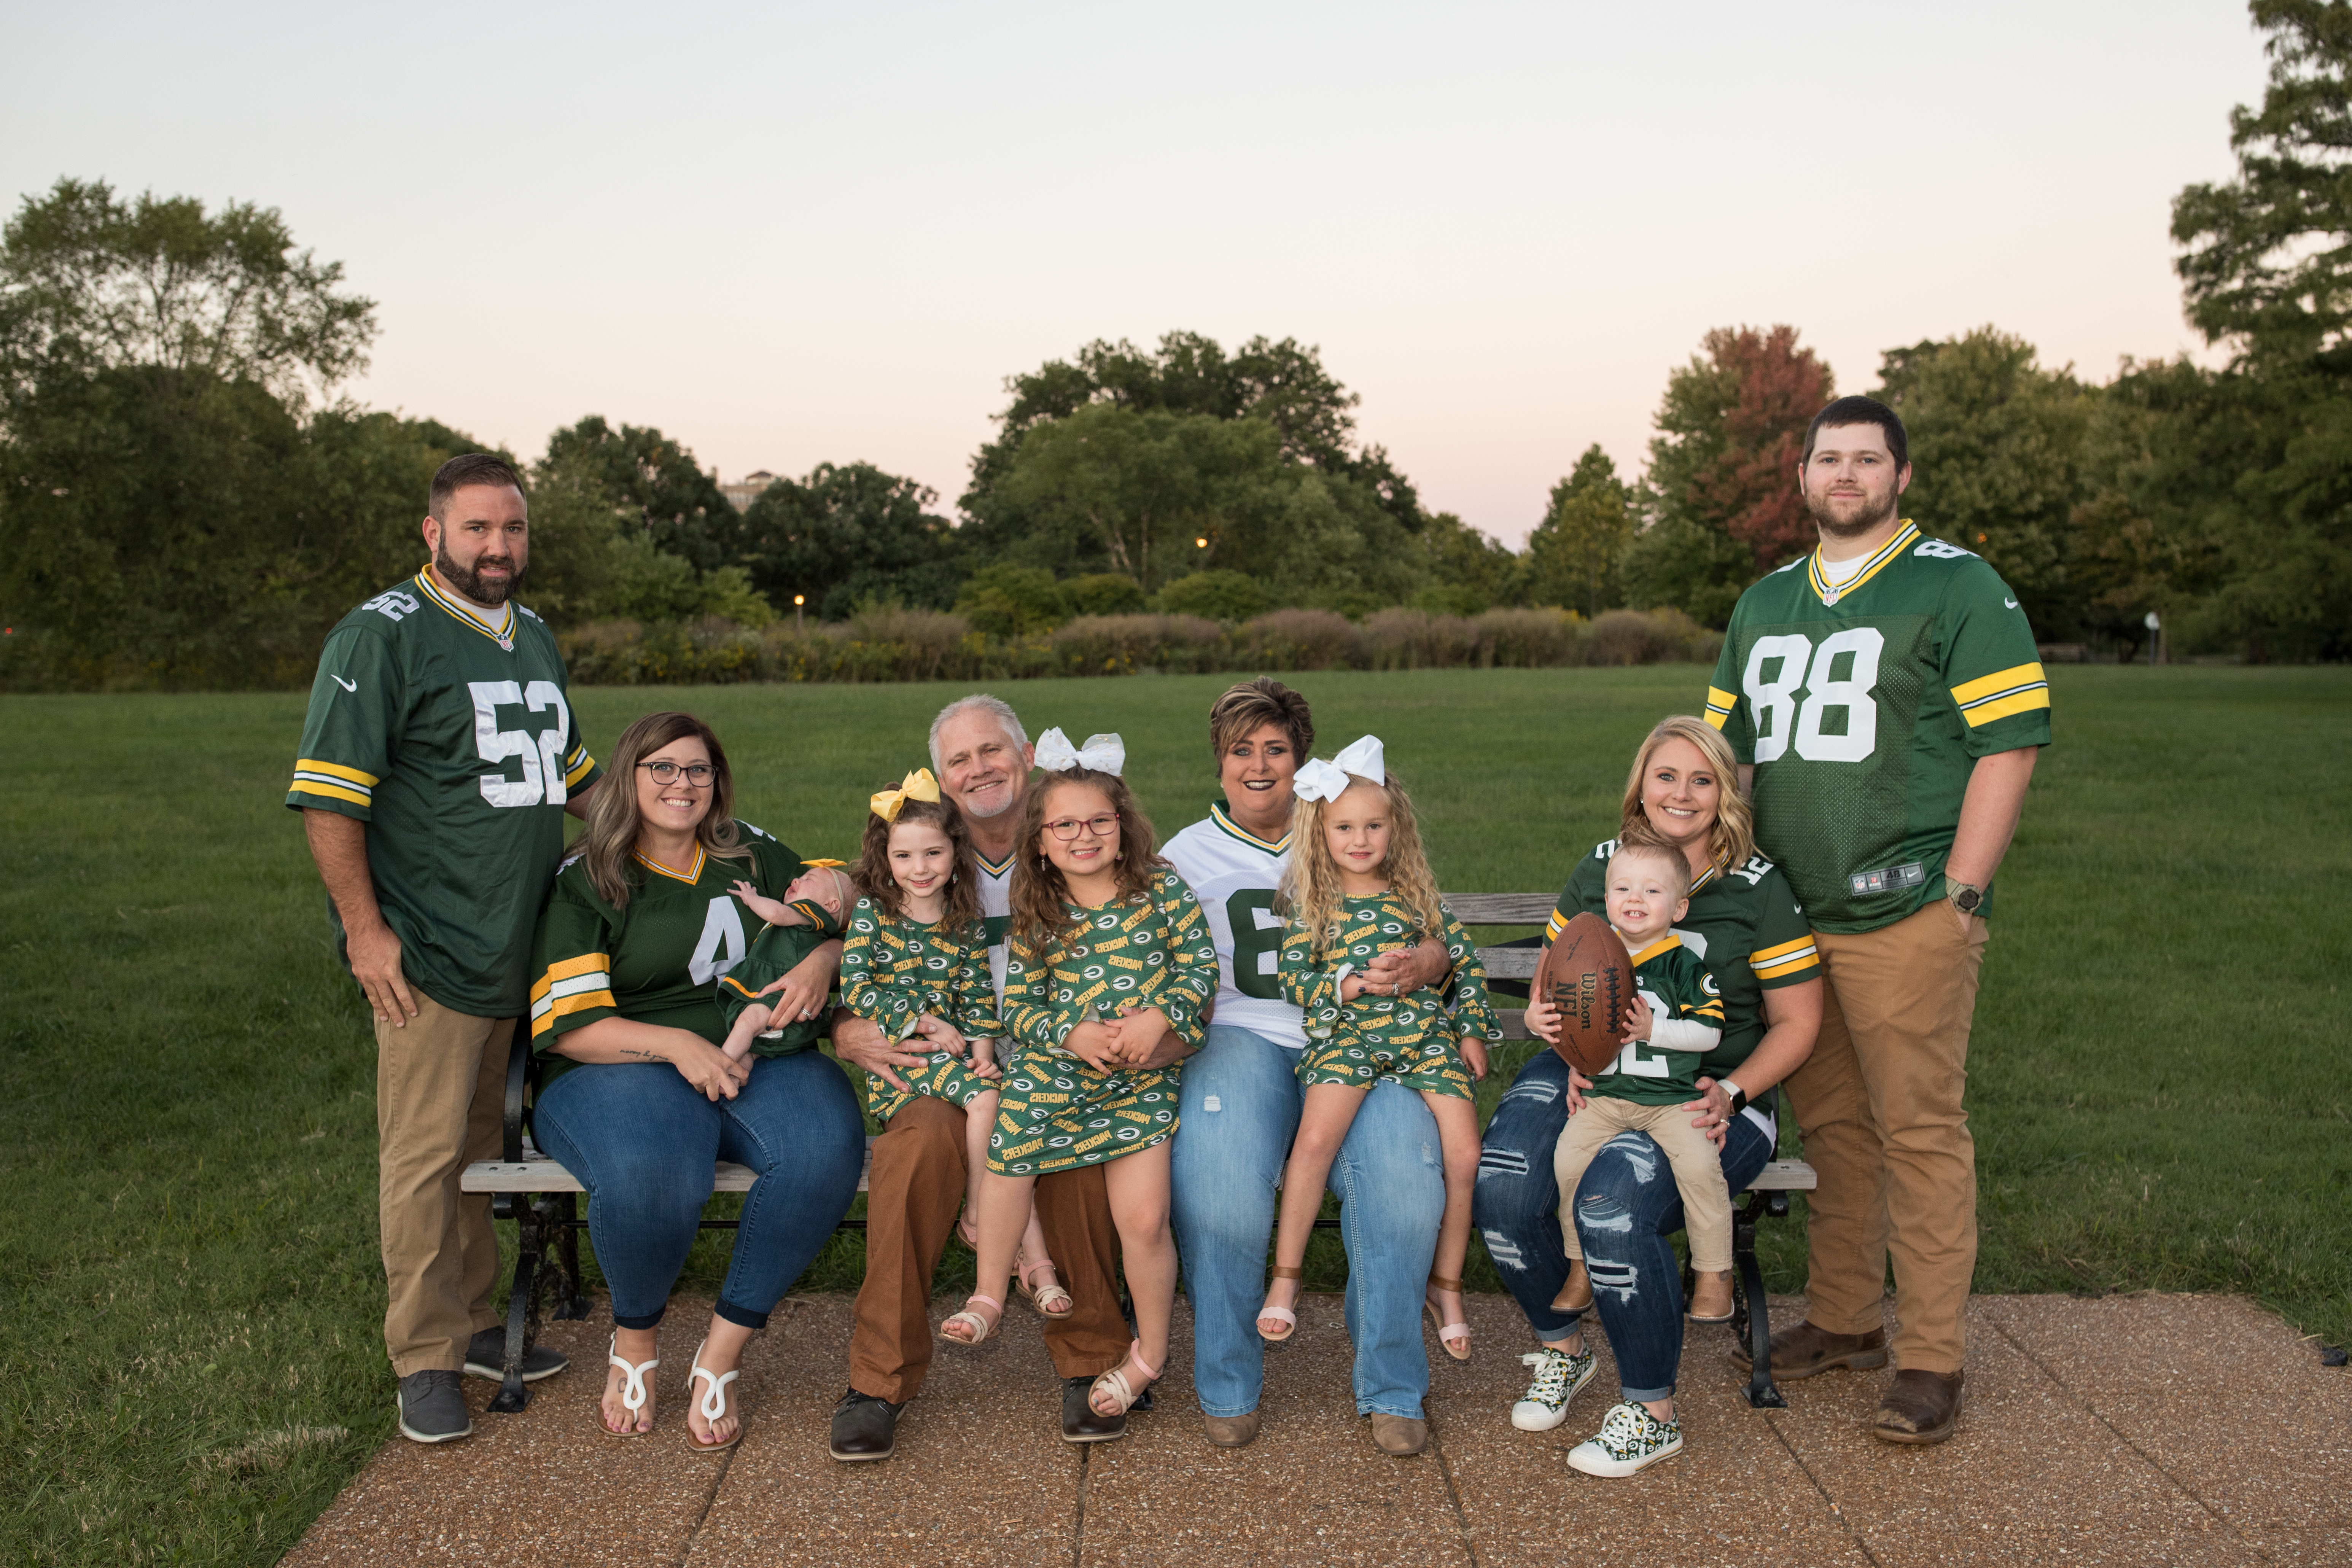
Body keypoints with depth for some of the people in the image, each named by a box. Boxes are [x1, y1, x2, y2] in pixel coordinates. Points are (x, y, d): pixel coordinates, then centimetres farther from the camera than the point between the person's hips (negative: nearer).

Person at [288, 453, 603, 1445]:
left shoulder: (534, 638, 15)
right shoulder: (382, 636, -9)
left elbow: (569, 776, 27)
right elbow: (328, 795, -13)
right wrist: (363, 927, -16)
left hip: (524, 949, 7)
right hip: (427, 953, -7)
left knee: (485, 1141, 15)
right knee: (425, 1155, 0)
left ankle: (472, 1325, 28)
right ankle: (424, 1362, 12)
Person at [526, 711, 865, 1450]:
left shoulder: (754, 855, 17)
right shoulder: (584, 883, 6)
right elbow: (566, 1024, -3)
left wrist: (824, 958, -1)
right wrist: (675, 1044, -18)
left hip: (758, 1058, 3)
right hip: (623, 1069, -3)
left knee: (828, 1147, -31)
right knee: (647, 1175, -38)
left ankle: (722, 1354, -14)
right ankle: (633, 1341, -4)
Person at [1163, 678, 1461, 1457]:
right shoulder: (1186, 854, 19)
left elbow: (1436, 938, 16)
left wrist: (1426, 964, -9)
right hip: (1240, 1039, -1)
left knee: (1404, 1173, -30)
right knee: (1217, 1180, -32)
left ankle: (1392, 1388, -10)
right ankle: (1229, 1385, -8)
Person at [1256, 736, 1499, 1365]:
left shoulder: (1417, 895, 13)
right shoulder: (1311, 905, 6)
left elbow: (1465, 961, 16)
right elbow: (1294, 982, -1)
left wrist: (1472, 1032, 9)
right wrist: (1363, 980, -13)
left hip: (1428, 1036, 2)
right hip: (1347, 1036, -2)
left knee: (1464, 1155, -13)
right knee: (1316, 1139, -26)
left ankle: (1447, 1284, 10)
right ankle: (1285, 1277, -9)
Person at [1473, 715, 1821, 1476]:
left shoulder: (1759, 890, 1)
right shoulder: (1597, 870, 11)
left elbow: (1796, 1022, 4)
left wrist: (1731, 1093, -11)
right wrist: (1574, 1057, -3)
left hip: (1704, 1097, -3)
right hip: (1592, 1074, 4)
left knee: (1614, 1203, -33)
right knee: (1500, 1185, -25)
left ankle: (1652, 1412, -8)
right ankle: (1561, 1345, 6)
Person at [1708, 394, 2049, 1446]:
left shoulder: (1960, 588, -1)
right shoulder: (1764, 603, 16)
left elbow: (2010, 746, -7)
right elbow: (1726, 751, 20)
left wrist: (1958, 895, -12)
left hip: (1905, 920, -5)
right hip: (1787, 917, 5)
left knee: (1920, 1131, -1)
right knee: (1829, 1125, 13)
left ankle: (1931, 1361, 9)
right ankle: (1843, 1320, 27)